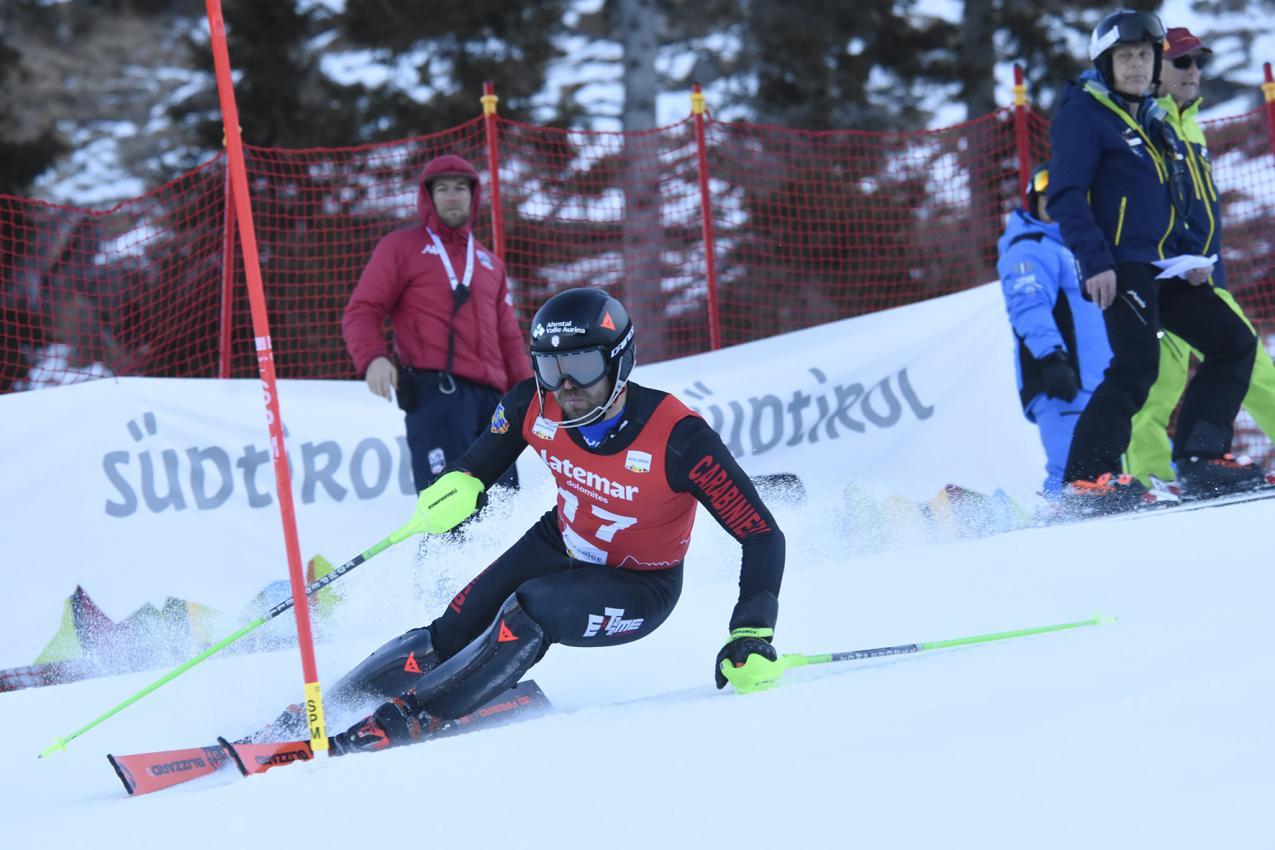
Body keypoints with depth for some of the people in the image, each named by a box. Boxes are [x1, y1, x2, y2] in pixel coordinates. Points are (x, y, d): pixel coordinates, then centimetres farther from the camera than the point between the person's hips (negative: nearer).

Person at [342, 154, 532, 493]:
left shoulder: (489, 263, 29)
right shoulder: (402, 247, 11)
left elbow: (509, 338, 29)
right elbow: (362, 312, 3)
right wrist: (372, 358, -17)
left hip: (490, 397, 6)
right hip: (435, 390, -6)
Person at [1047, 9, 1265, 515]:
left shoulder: (1155, 123, 21)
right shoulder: (1084, 113, -4)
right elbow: (1065, 196, -13)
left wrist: (1190, 257, 12)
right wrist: (1094, 260, -23)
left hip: (1162, 269, 9)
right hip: (1118, 268, -9)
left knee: (1234, 341, 6)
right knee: (1138, 362, -23)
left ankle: (1200, 456, 6)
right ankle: (1086, 480, -24)